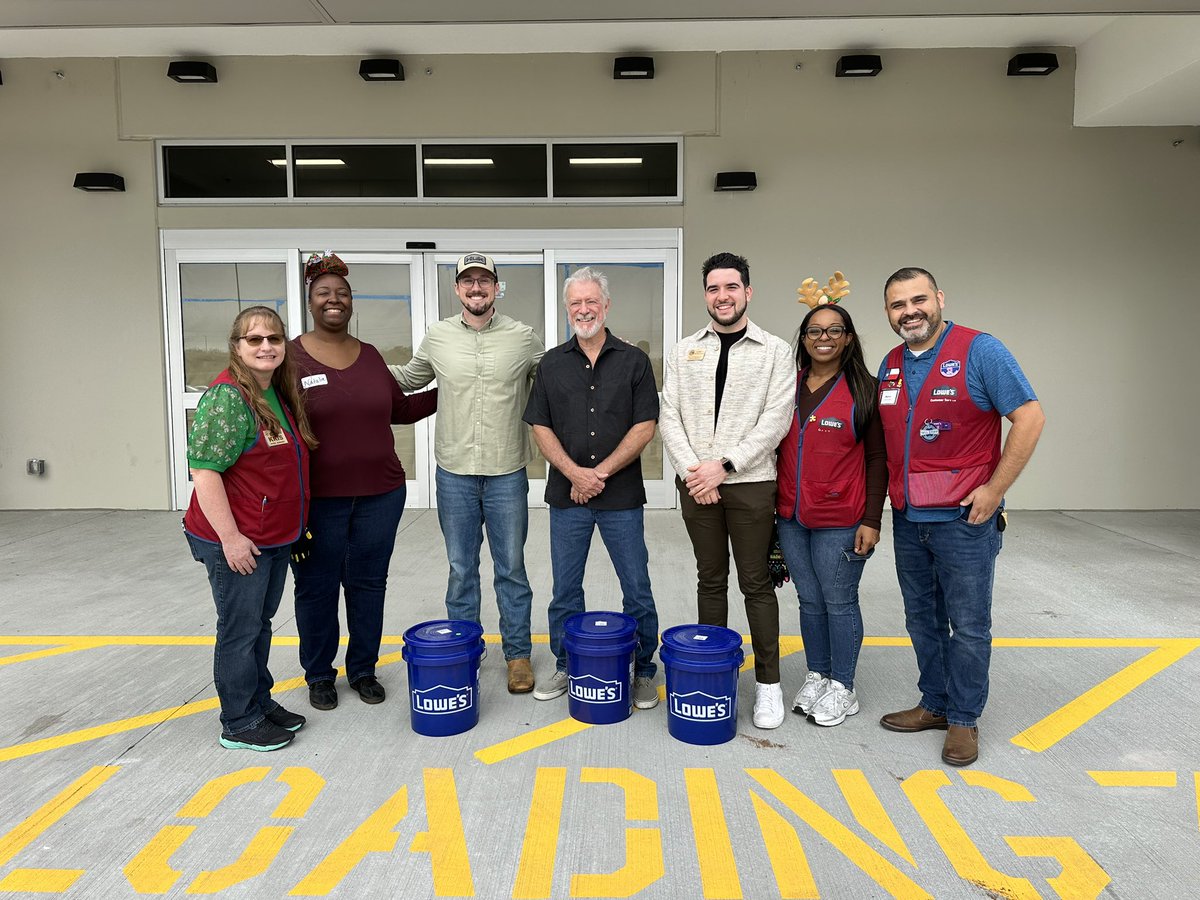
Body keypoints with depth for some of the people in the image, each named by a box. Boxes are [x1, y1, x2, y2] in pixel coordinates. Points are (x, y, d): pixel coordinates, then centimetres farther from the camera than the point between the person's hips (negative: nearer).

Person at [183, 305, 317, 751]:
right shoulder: (227, 397, -18)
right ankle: (239, 724, 19)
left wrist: (295, 526, 19)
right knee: (240, 628, 4)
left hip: (276, 537, 8)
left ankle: (261, 702, 34)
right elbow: (204, 470, -22)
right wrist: (230, 537, -22)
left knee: (260, 624, 19)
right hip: (238, 541, -8)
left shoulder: (281, 394, 9)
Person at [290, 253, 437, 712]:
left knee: (368, 584, 13)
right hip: (317, 499, -3)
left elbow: (400, 409, 17)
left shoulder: (370, 355, 7)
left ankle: (363, 669, 31)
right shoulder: (290, 358, -6)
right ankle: (319, 675, 29)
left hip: (380, 493, 4)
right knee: (316, 588, 9)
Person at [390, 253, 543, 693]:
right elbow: (409, 379, 17)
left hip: (507, 474, -1)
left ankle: (518, 652, 25)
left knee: (511, 568, 10)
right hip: (453, 474, 2)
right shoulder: (437, 338, 2)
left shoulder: (524, 338, -3)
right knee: (461, 569, 13)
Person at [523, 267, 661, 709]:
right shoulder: (552, 364, 7)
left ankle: (644, 672, 22)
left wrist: (600, 473, -12)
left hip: (622, 495, -2)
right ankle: (566, 668, 27)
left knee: (637, 589, 5)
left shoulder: (634, 361, 1)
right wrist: (575, 473, -12)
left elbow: (644, 427, -5)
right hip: (566, 495, 2)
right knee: (565, 590, 11)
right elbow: (541, 427, 3)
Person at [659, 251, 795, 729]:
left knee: (756, 582, 4)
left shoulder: (775, 350, 0)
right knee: (710, 580, 13)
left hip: (750, 482, -2)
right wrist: (691, 469, -10)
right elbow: (669, 416, 3)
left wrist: (723, 465, -15)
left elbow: (775, 421, -8)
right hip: (696, 485, 3)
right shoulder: (684, 350, 9)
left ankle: (768, 681, 16)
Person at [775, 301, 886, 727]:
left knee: (839, 602, 7)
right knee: (810, 601, 15)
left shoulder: (863, 389, -4)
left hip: (840, 521, -4)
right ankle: (816, 677, 31)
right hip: (791, 518, 4)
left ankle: (841, 688, 23)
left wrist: (871, 520, -9)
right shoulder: (789, 385, 7)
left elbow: (877, 458, -4)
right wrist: (776, 507, 10)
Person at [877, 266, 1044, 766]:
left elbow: (1029, 417, -13)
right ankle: (935, 703, 31)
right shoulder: (891, 365, 10)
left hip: (963, 519, -6)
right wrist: (884, 501, 10)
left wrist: (995, 489, -15)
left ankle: (963, 719, 20)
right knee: (922, 619, 16)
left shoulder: (980, 351, -10)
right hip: (907, 519, 6)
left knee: (968, 625, 5)